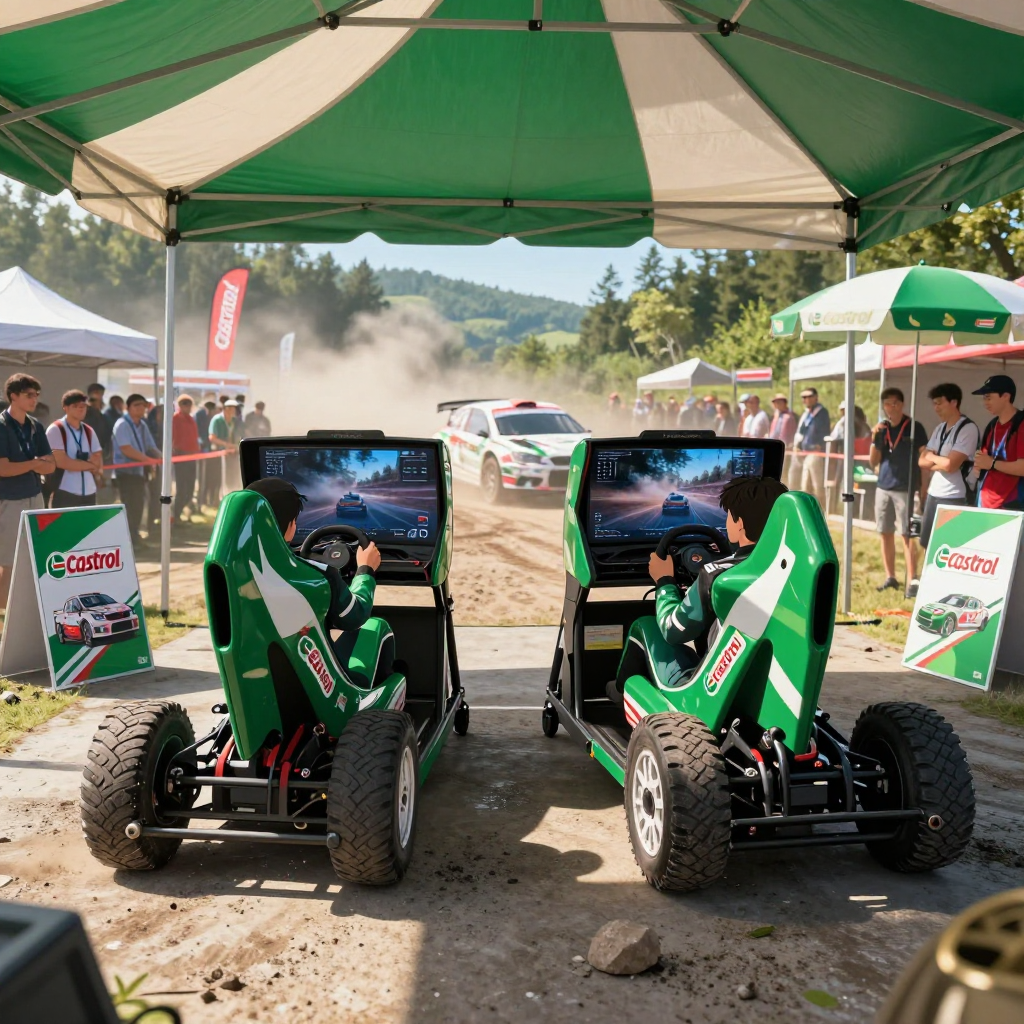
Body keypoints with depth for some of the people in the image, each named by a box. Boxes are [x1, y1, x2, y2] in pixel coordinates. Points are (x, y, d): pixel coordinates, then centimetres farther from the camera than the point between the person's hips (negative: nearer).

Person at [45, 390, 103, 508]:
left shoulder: (89, 431, 13)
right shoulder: (56, 430, -5)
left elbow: (98, 459, 14)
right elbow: (61, 462, -13)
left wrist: (98, 471, -9)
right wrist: (90, 465, -4)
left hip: (88, 492, 6)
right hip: (64, 493, -6)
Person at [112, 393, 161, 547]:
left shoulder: (143, 425, 13)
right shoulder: (122, 424, -12)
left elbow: (151, 447, 14)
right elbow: (126, 449, -21)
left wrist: (153, 463, -4)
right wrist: (148, 459, -25)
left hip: (140, 470, 8)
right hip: (126, 471, -8)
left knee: (138, 505, 13)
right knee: (130, 506, -9)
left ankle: (134, 535, 24)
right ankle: (128, 538, -3)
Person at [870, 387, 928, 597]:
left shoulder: (914, 428, -3)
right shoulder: (882, 428, 8)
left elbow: (924, 459, -2)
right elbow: (873, 462, 6)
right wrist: (875, 438, -9)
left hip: (905, 489, -5)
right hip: (883, 487, 5)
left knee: (906, 535, -6)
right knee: (886, 534, 8)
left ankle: (912, 581, -3)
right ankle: (890, 577, 17)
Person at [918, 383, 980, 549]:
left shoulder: (968, 428, -11)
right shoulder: (940, 429, 13)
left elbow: (950, 465, -18)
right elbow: (922, 462, 9)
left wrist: (931, 457, -1)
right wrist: (939, 461, -8)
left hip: (954, 498, -8)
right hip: (933, 494, 8)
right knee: (929, 547, 12)